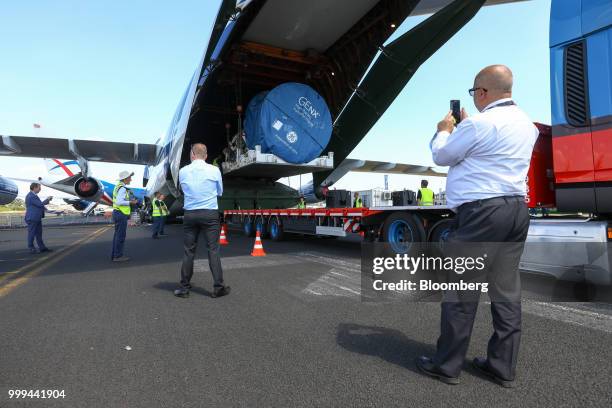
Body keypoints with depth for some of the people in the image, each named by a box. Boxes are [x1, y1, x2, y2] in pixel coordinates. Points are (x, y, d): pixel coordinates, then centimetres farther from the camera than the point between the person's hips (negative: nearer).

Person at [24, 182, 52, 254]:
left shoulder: (34, 195, 16)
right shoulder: (31, 196, -17)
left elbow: (38, 205, 23)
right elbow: (40, 204, -20)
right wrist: (47, 200, -7)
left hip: (37, 218, 10)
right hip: (32, 218, -10)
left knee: (39, 234, 12)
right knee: (32, 234, -2)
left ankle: (42, 247, 16)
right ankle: (31, 249, 5)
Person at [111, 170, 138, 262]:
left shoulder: (118, 187, 15)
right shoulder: (122, 188, -17)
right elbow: (119, 202, -26)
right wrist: (131, 202, -16)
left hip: (118, 213, 10)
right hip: (121, 214, -10)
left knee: (117, 235, 12)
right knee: (121, 236, -5)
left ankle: (115, 255, 16)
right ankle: (118, 256, -1)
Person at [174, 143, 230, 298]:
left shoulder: (183, 171, 2)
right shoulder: (214, 170, -3)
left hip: (190, 214, 2)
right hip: (210, 214, -2)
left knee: (189, 251, 9)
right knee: (213, 250, 2)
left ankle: (184, 287, 16)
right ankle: (218, 287, 3)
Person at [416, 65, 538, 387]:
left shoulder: (479, 123, -11)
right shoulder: (526, 125, 16)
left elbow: (441, 156, -1)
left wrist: (444, 130, 18)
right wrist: (465, 127, 29)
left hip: (481, 212, -9)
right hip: (516, 210, 9)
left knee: (460, 290, 0)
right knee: (506, 291, 12)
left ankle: (446, 365, 11)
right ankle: (503, 367, 22)